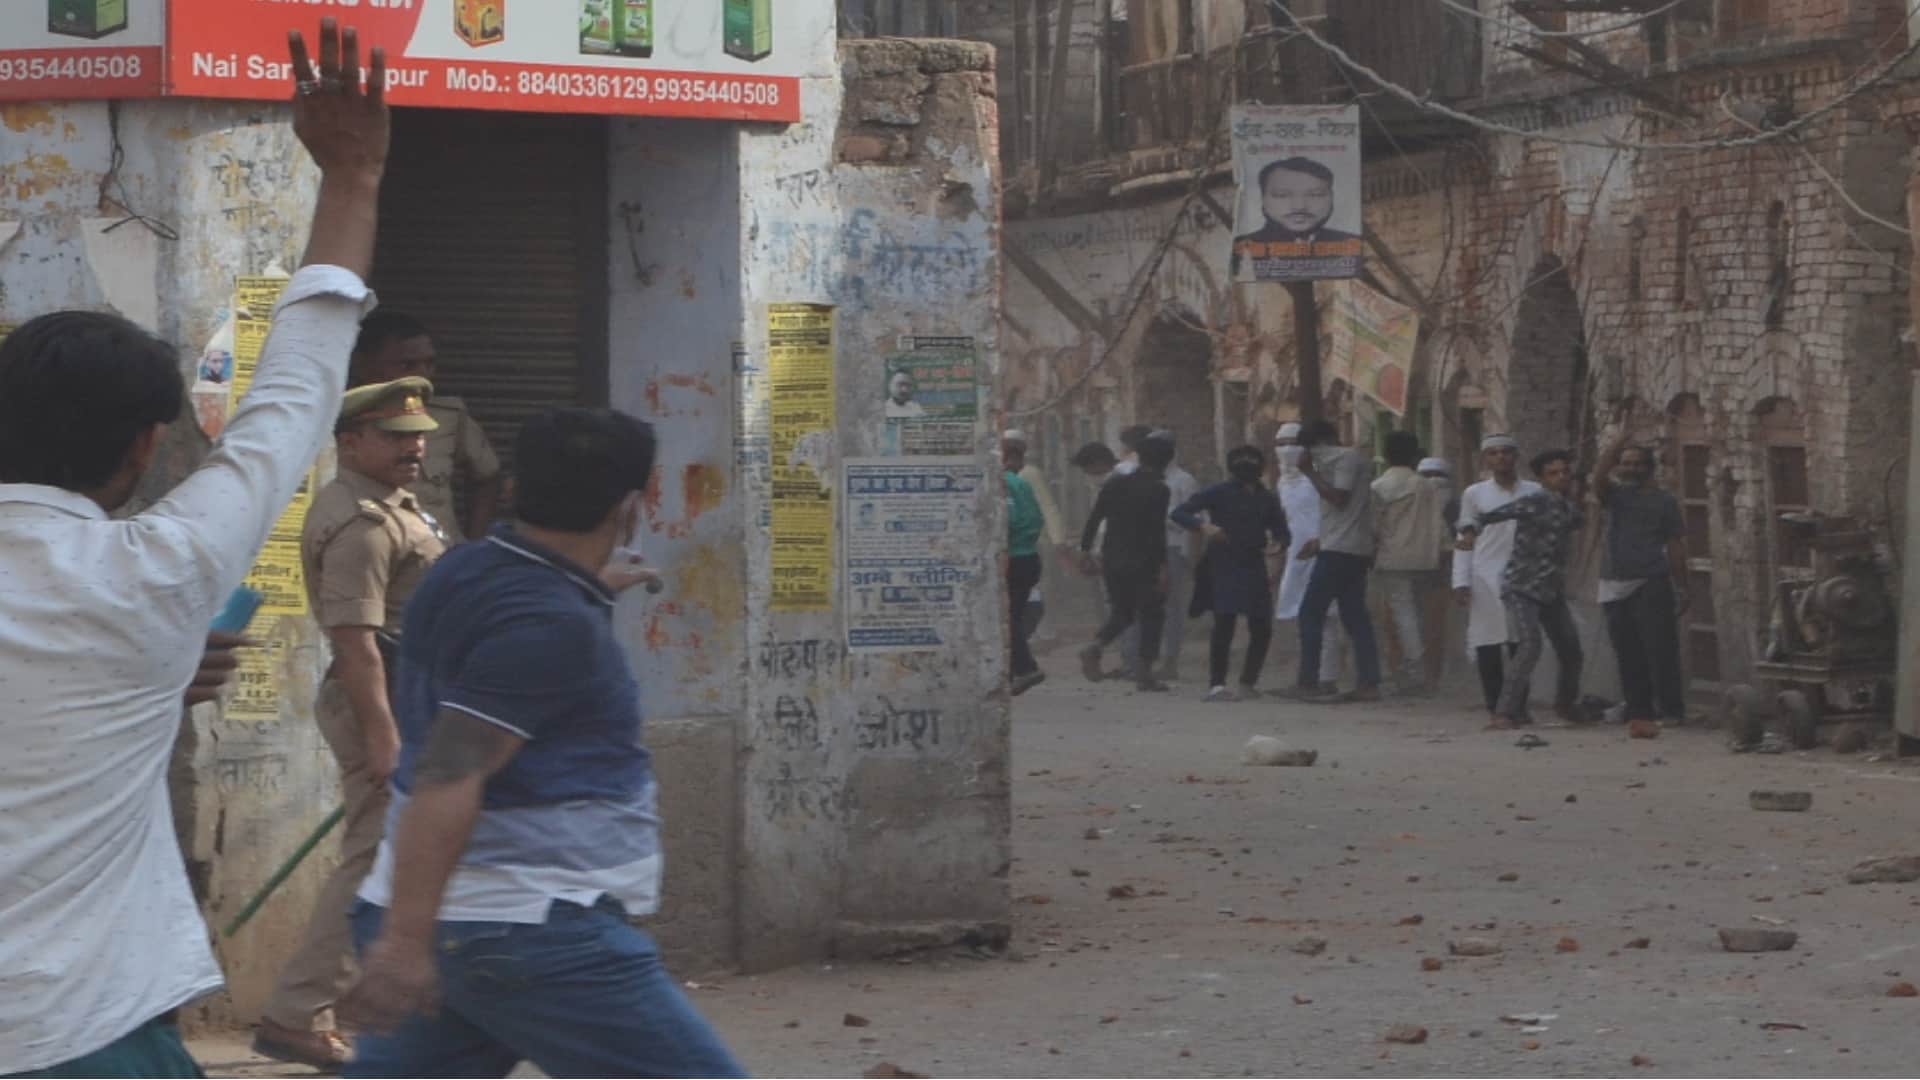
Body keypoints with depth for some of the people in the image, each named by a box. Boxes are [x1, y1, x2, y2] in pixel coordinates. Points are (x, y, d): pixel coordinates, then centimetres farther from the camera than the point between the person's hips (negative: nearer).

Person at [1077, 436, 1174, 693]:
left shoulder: (1114, 484, 7)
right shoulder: (1158, 490, -9)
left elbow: (1094, 520, 7)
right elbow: (1158, 530, -15)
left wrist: (1086, 551, 15)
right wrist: (1162, 567, -13)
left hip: (1112, 561, 5)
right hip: (1144, 563, -5)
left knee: (1121, 614, 18)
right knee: (1150, 616, 6)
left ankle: (1095, 648, -7)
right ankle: (1144, 674, 1)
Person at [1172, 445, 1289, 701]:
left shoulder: (1268, 500, 11)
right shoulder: (1219, 493, -1)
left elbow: (1282, 532, 16)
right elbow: (1179, 512, -5)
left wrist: (1278, 544, -9)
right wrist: (1203, 526, -23)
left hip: (1254, 571, 4)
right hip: (1223, 570, -4)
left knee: (1262, 629, 3)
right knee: (1224, 624, -15)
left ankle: (1249, 681, 23)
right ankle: (1216, 685, -12)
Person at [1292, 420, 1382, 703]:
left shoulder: (1347, 459, -9)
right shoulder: (1359, 460, 21)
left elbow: (1338, 498, -19)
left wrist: (1310, 473, -10)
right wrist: (1321, 540, 22)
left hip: (1339, 551, -10)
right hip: (1358, 551, 10)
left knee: (1311, 613, -7)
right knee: (1356, 617, 8)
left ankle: (1308, 681, -10)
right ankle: (1368, 683, 3)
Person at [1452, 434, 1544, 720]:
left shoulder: (1533, 492, 8)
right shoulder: (1475, 494, 6)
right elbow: (1464, 541, 6)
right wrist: (1461, 582, -1)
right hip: (1487, 577, 0)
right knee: (1488, 645, -2)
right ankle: (1494, 707, 4)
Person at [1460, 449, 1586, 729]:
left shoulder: (1569, 507, 9)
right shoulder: (1535, 503, -15)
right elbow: (1499, 514, -25)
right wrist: (1472, 531, -42)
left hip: (1552, 591, 7)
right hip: (1521, 588, -7)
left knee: (1570, 648, 11)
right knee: (1529, 646, -22)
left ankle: (1565, 704, 38)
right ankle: (1505, 713, -20)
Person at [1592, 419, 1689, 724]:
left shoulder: (1664, 502, 7)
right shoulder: (1614, 496, 12)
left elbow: (1675, 546, 5)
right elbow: (1599, 475, -10)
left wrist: (1681, 587, 1)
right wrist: (1621, 439, -15)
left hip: (1652, 585, -3)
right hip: (1616, 585, 3)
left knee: (1661, 649, -9)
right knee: (1628, 653, 5)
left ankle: (1670, 709, -8)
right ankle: (1638, 709, 10)